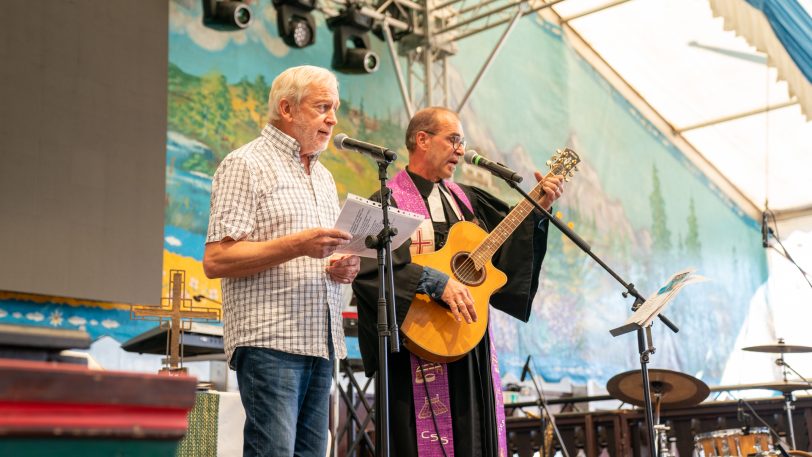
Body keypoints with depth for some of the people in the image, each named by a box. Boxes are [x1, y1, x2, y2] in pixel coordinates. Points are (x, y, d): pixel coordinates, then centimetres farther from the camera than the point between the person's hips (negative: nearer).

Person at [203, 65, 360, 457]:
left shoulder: (324, 177, 23)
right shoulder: (247, 165, -2)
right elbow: (216, 260, -11)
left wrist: (342, 268, 6)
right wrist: (297, 245, -19)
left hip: (321, 341, 8)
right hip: (269, 340, -7)